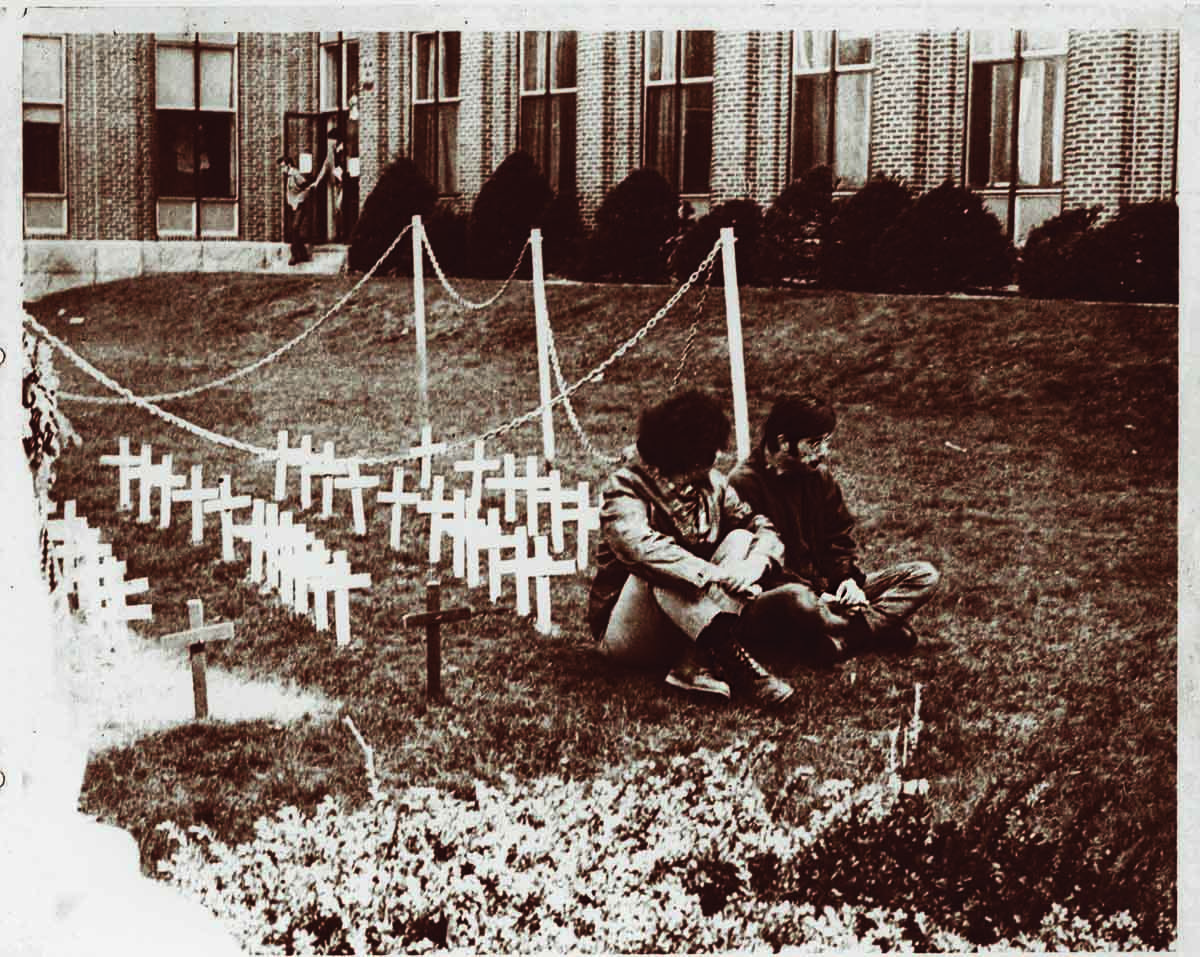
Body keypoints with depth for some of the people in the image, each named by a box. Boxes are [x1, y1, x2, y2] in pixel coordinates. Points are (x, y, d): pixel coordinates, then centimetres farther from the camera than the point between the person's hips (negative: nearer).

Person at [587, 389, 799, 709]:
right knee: (659, 569, -34)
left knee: (740, 539, -15)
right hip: (625, 632, -5)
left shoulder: (711, 485, 5)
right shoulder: (625, 489, -15)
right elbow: (641, 547, -34)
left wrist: (755, 564, -24)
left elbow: (762, 527, 0)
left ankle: (695, 665, -34)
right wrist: (719, 576, -41)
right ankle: (736, 662, -46)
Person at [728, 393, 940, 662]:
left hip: (825, 588, 7)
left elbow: (840, 537, 16)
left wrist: (850, 578, -6)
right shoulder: (745, 484, -13)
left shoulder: (820, 474, 10)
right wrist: (816, 595, -24)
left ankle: (843, 636, -26)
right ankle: (882, 626, -22)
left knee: (924, 575, -6)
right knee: (795, 598, -45)